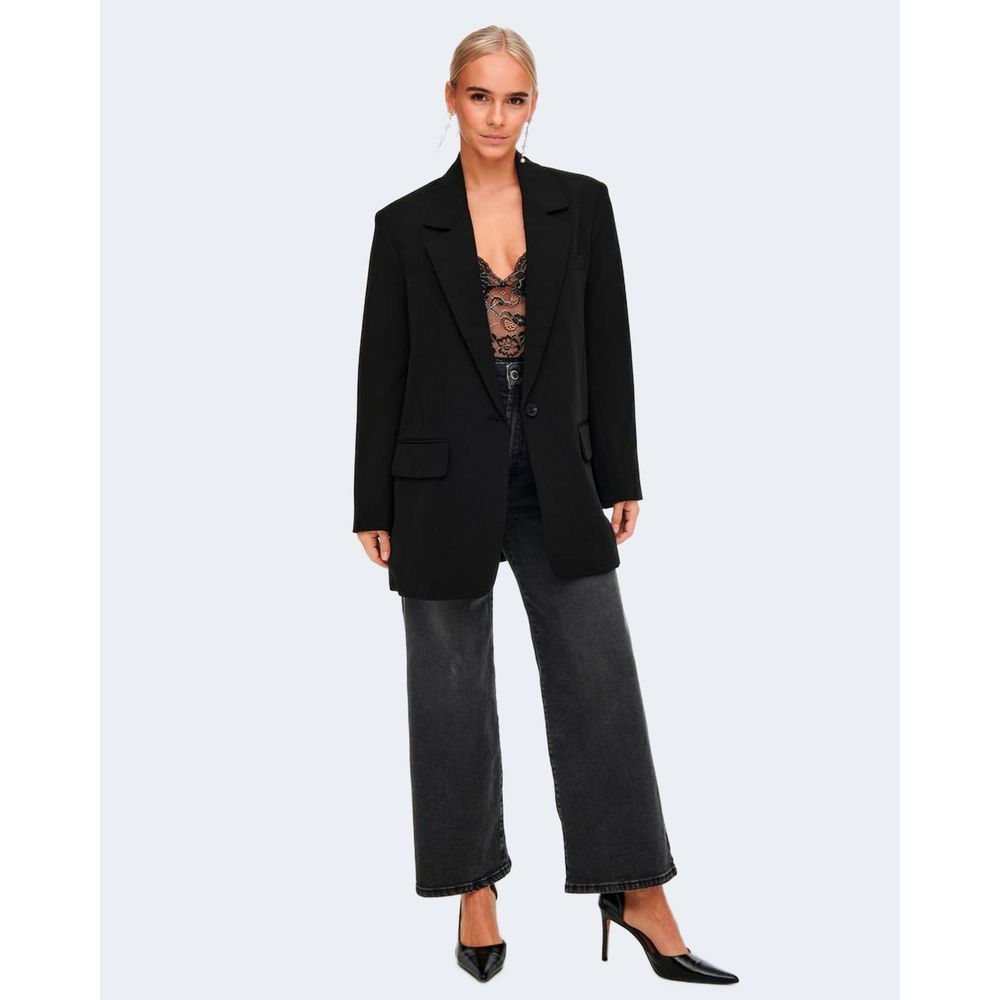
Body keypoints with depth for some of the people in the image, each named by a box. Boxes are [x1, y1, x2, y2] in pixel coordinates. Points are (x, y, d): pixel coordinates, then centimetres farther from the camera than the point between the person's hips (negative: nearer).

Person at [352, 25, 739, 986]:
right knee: (452, 694, 8)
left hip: (555, 478, 1)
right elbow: (382, 370, 1)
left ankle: (638, 895, 15)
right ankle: (475, 889, 25)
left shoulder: (582, 204, 4)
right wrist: (373, 506, 1)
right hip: (444, 484, -1)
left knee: (600, 683, 3)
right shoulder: (407, 223, 0)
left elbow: (607, 349, 5)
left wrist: (620, 479, 3)